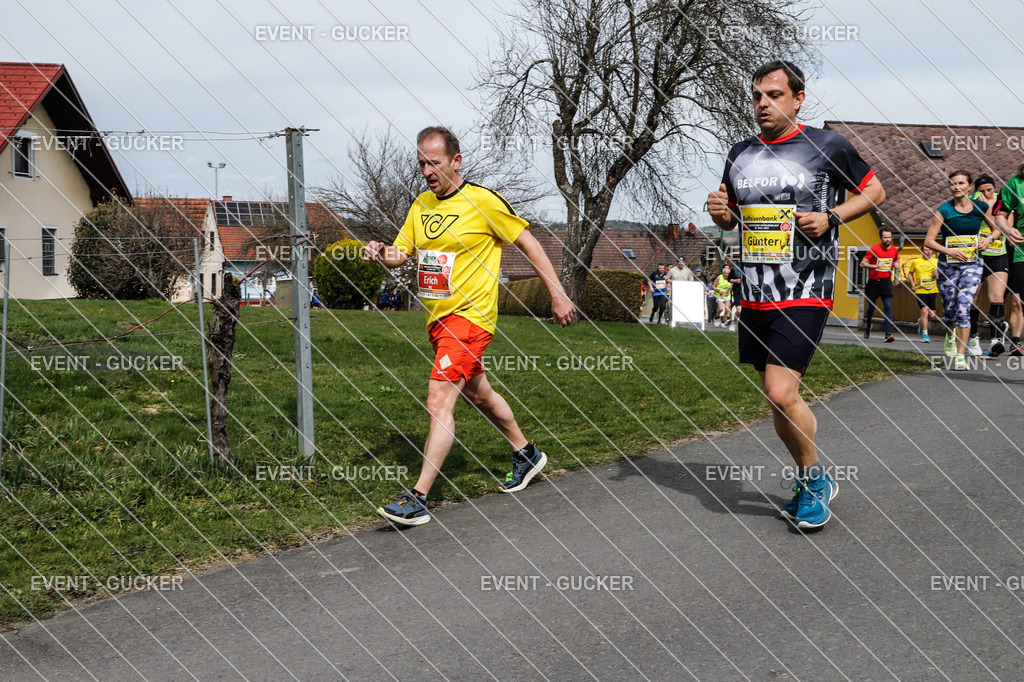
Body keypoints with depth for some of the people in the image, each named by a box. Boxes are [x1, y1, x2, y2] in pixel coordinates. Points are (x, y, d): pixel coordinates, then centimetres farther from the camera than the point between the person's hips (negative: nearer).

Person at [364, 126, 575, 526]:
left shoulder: (482, 201, -12)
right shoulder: (422, 205, 8)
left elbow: (528, 243, -5)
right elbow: (400, 253, 12)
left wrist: (558, 296, -3)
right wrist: (381, 253, -12)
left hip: (470, 315, -8)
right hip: (437, 317, 8)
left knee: (439, 400, -18)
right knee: (478, 393, 23)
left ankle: (418, 499, -20)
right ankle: (526, 454, 45)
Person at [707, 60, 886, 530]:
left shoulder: (826, 146, -4)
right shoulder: (740, 155, 11)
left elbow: (874, 191, 6)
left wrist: (831, 217, -11)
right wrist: (721, 213, -1)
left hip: (805, 295, -6)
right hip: (755, 296, 6)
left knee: (781, 394, -17)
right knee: (778, 400, 12)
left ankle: (814, 477, 6)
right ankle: (812, 482, 31)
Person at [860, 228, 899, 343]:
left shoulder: (895, 250, 3)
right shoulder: (874, 250, -9)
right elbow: (862, 263, -9)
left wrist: (896, 265, -3)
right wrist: (875, 266, -23)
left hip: (886, 281, 2)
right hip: (873, 282, -2)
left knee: (888, 306, -14)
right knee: (871, 307, 8)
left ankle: (888, 334, -19)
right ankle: (867, 326, 39)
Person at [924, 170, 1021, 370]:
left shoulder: (982, 208, -2)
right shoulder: (943, 211, -10)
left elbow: (996, 226, 18)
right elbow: (929, 241, -9)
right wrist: (950, 251, -23)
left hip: (971, 265, 0)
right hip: (948, 265, 0)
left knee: (963, 309, -15)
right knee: (950, 310, 8)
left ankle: (960, 356, -10)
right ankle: (950, 336, 45)